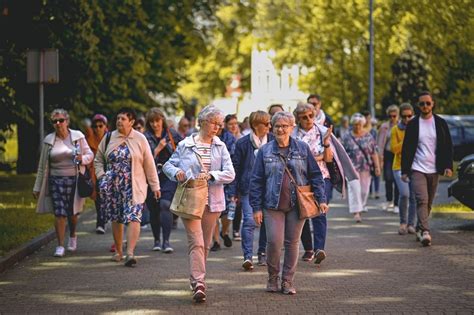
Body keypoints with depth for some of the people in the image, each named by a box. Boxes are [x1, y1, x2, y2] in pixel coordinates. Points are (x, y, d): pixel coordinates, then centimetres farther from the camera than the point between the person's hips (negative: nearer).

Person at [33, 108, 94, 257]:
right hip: (57, 180, 0)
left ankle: (72, 236, 39)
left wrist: (83, 159, -16)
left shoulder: (78, 136, 1)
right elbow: (42, 166, 7)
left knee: (73, 212, 10)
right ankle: (60, 246, -2)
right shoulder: (49, 140, 2)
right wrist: (37, 187, 8)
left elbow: (90, 154, 9)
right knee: (59, 213, -8)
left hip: (75, 179, 0)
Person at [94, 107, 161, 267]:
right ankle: (118, 251, 21)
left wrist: (155, 186, 2)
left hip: (134, 186, -3)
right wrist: (101, 176, -1)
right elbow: (98, 160, 16)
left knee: (133, 217, -15)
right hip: (113, 185, 3)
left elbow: (149, 164, 3)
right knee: (116, 218, 8)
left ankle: (130, 253, -22)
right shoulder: (109, 138, 7)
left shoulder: (140, 139, 1)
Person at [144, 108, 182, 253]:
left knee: (165, 204, -17)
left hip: (169, 176, -1)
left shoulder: (172, 135, 6)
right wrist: (158, 149, -13)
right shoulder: (145, 138, 1)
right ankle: (157, 240, 23)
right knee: (153, 208, 7)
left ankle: (166, 241, -17)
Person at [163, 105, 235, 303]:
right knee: (196, 242, -13)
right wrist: (176, 172, -11)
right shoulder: (185, 145, 1)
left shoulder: (220, 147, 6)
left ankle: (197, 280, 24)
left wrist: (211, 175, -17)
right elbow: (168, 165, 10)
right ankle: (198, 284, -21)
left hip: (212, 202, 3)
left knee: (205, 244, 11)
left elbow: (230, 174, -2)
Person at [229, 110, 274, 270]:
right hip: (248, 188, -3)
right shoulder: (242, 143, -2)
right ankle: (248, 256, -15)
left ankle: (262, 253, 24)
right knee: (249, 221, -13)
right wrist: (233, 191, 0)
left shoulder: (273, 141, 3)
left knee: (267, 221, 9)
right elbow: (236, 167, 2)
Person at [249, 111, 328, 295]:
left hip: (297, 204, 1)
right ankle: (273, 277, 12)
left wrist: (321, 199, -1)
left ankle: (288, 281, 14)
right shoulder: (265, 151, 4)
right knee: (274, 242, -9)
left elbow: (315, 175, 7)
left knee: (293, 243, 4)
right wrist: (256, 207, -1)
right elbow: (256, 181, 4)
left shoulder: (302, 149, 5)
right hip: (273, 205, -1)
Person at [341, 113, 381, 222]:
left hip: (366, 168, 2)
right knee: (354, 189, -12)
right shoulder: (347, 138, 2)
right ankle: (356, 212, -15)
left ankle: (361, 208, 26)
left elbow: (374, 153, 8)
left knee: (364, 190, 6)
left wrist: (377, 166, 3)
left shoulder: (368, 137, 7)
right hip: (352, 168, -2)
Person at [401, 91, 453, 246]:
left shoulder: (440, 123, 6)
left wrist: (448, 166, -4)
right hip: (417, 169, -2)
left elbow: (448, 146, 7)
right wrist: (404, 170, 0)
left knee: (428, 203, 9)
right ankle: (425, 232, -25)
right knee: (422, 200, -16)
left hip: (434, 170, 2)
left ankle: (419, 228, 26)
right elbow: (406, 148, 4)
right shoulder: (412, 124, 2)